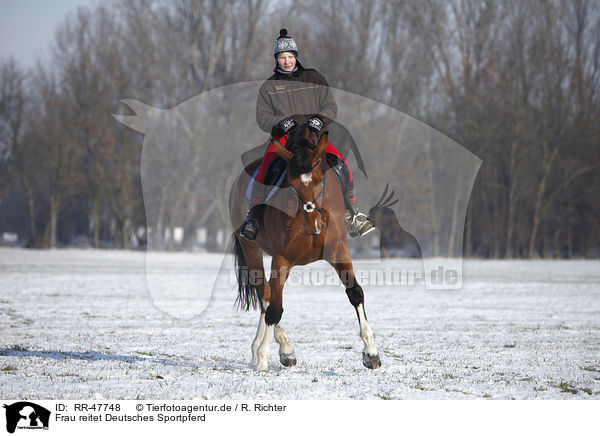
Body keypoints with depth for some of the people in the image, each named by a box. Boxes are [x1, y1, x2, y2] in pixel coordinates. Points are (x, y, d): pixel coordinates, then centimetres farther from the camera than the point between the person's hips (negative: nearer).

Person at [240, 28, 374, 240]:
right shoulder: (268, 86, 12)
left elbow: (330, 106, 9)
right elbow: (262, 117, 8)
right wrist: (280, 124, -13)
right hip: (282, 136, -1)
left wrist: (321, 119, -13)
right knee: (264, 169, -30)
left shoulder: (314, 78, 11)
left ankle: (350, 215, -9)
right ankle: (254, 213, -14)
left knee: (341, 166, -22)